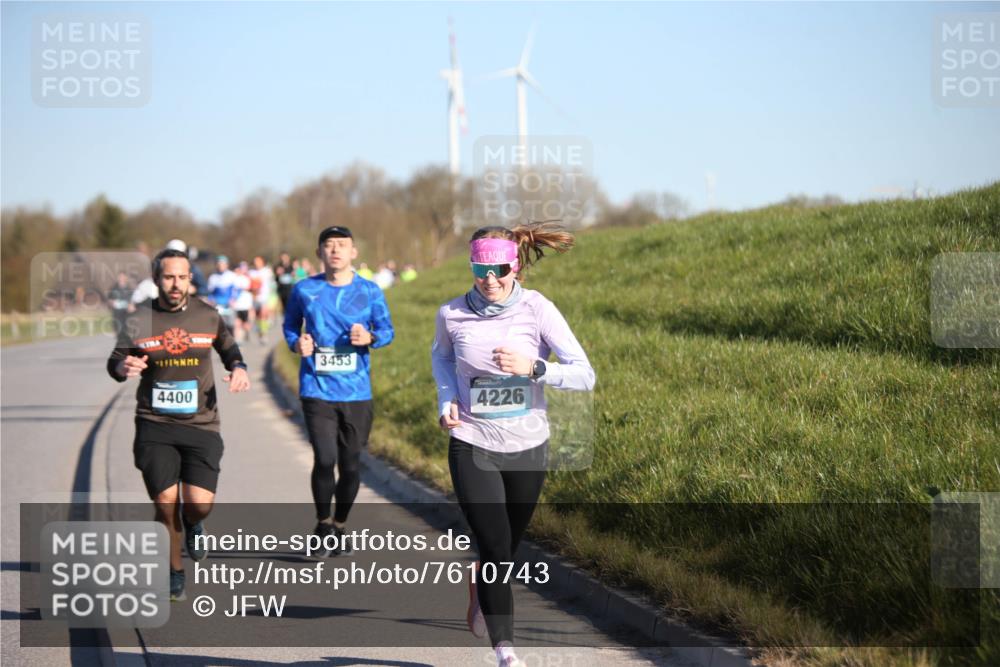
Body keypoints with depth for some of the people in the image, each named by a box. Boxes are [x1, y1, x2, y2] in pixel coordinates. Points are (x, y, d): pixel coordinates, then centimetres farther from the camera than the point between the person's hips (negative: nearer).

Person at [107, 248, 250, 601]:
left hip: (201, 425, 0)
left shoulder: (207, 316, 3)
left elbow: (227, 347, 22)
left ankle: (192, 525, 29)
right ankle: (175, 575, 19)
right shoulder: (138, 321, -1)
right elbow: (115, 363, 7)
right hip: (155, 426, 0)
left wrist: (238, 368, 1)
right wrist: (124, 366, -17)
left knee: (200, 503, -11)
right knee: (165, 502, -4)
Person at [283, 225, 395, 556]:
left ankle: (339, 526, 26)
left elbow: (387, 330, 9)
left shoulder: (369, 291, 3)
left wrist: (370, 338, -13)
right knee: (325, 459, -14)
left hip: (356, 391, 1)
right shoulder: (304, 290, 3)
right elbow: (290, 325, 16)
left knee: (350, 464, 6)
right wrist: (297, 343, -6)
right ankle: (323, 524, 8)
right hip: (317, 389, -1)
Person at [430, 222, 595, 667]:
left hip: (528, 448, 1)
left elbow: (585, 376, -16)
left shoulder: (537, 310, -13)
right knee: (495, 550, -13)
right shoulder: (452, 315, -8)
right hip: (472, 448, -1)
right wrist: (447, 400, -1)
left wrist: (532, 367, -30)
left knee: (504, 550, 17)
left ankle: (479, 602, 49)